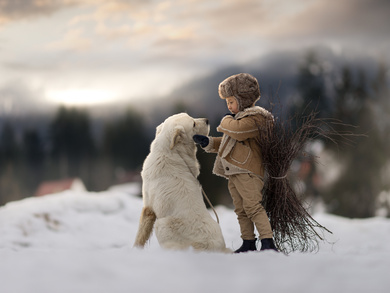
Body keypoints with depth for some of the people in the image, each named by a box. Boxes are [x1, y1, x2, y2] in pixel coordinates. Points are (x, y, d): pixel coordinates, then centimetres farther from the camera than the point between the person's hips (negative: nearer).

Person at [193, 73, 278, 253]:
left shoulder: (253, 117, -7)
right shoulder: (239, 118, 26)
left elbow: (237, 130, -25)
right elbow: (225, 142, 29)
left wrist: (226, 120, -4)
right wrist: (208, 142, 13)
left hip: (248, 171, -10)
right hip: (233, 172, 10)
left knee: (253, 206, -17)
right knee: (241, 210, 9)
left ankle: (268, 242, -20)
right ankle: (248, 243, 14)